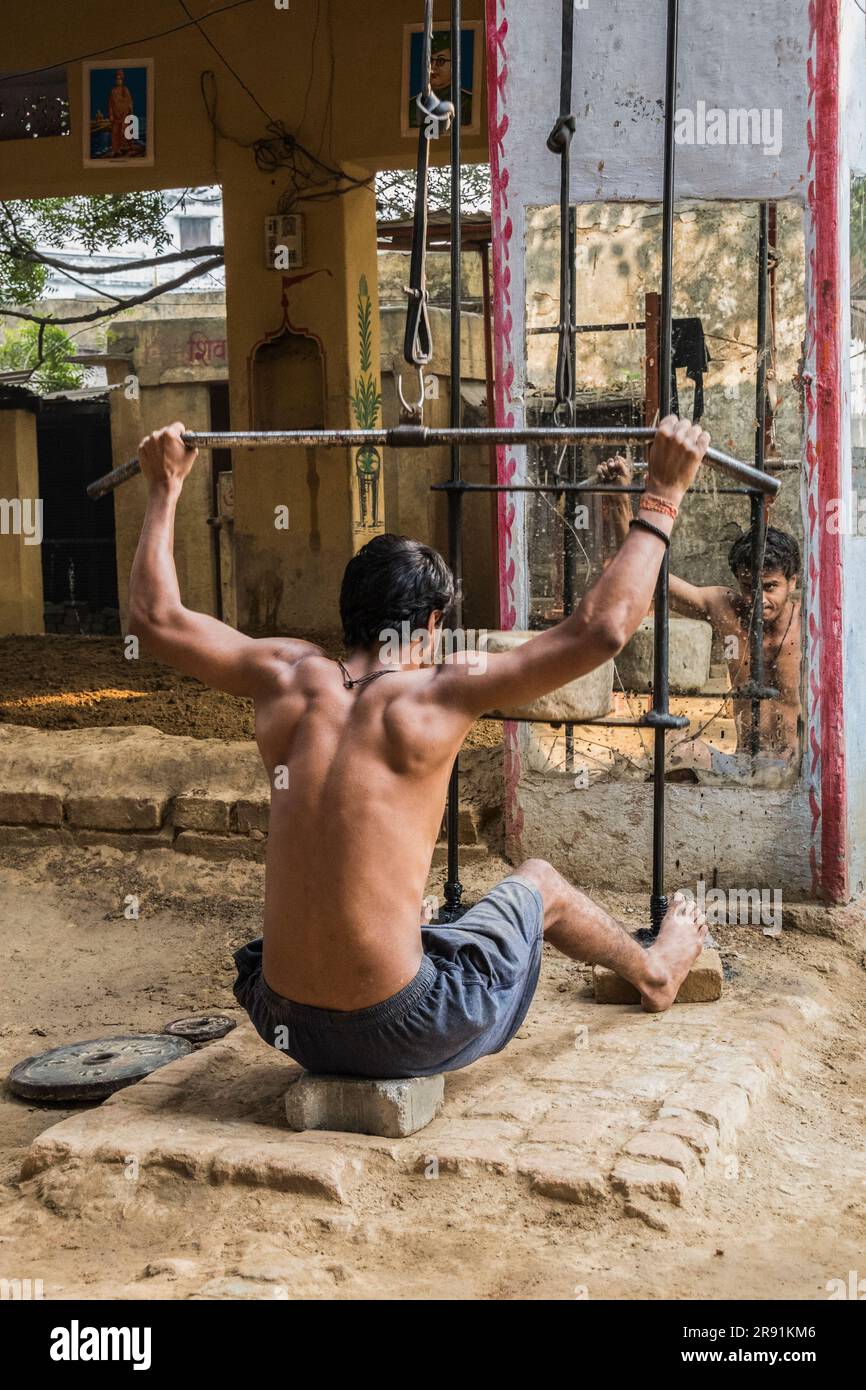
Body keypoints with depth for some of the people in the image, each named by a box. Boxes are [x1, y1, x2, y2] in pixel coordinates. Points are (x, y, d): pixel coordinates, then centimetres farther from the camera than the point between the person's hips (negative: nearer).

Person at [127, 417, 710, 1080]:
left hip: (286, 1025, 5)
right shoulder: (436, 696, -13)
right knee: (539, 882, 24)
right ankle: (655, 972, 53)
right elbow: (602, 628, -15)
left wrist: (165, 489, 24)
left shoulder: (287, 680, 0)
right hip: (401, 1038, -4)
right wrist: (665, 496, -6)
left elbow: (156, 618, 14)